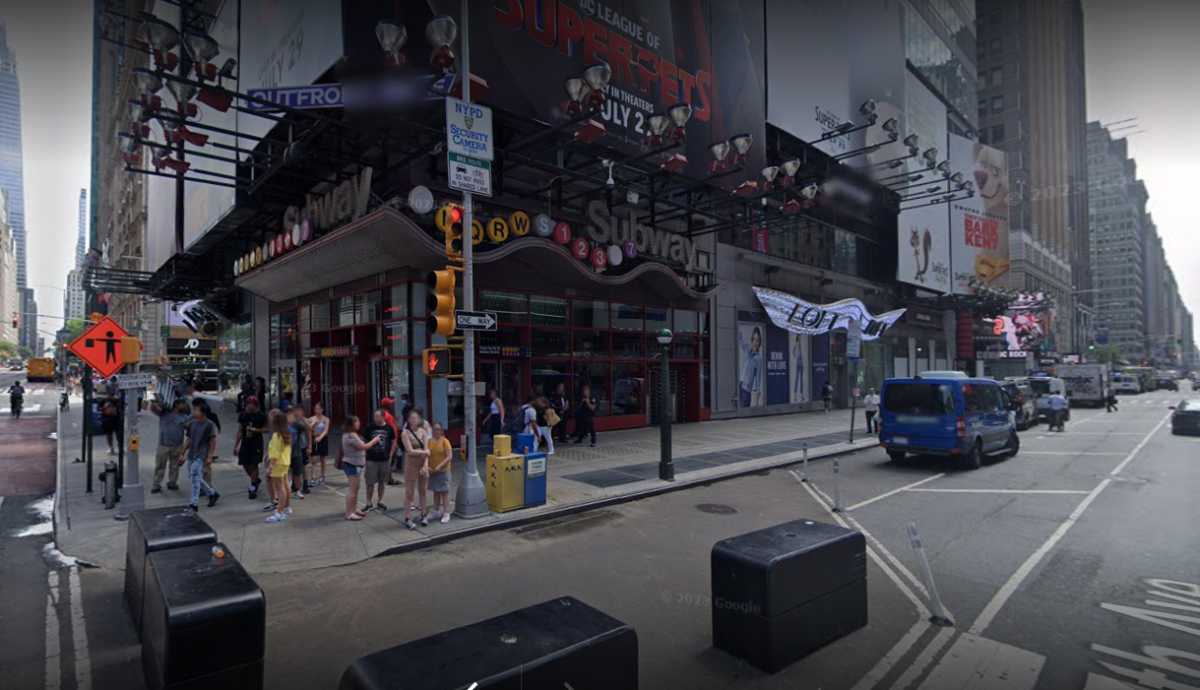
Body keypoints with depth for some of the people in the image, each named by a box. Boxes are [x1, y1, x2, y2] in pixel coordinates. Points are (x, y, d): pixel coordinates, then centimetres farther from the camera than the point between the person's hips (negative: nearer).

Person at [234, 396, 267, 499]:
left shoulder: (261, 416, -7)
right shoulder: (242, 415, 4)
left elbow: (266, 429, -3)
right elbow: (240, 431, 9)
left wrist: (255, 430, -20)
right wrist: (236, 446, 8)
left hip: (256, 443, -4)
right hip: (245, 443, 4)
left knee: (254, 465, -3)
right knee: (245, 465, 7)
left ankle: (253, 488, 7)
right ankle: (256, 480, 33)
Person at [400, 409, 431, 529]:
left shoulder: (423, 431, 3)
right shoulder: (405, 433, -8)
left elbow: (426, 449, -3)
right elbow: (410, 451, -15)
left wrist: (425, 465, -14)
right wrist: (424, 452, -7)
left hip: (423, 464, 4)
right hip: (411, 464, -4)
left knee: (423, 490, 12)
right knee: (409, 492, 0)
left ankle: (423, 514, 25)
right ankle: (408, 518, 7)